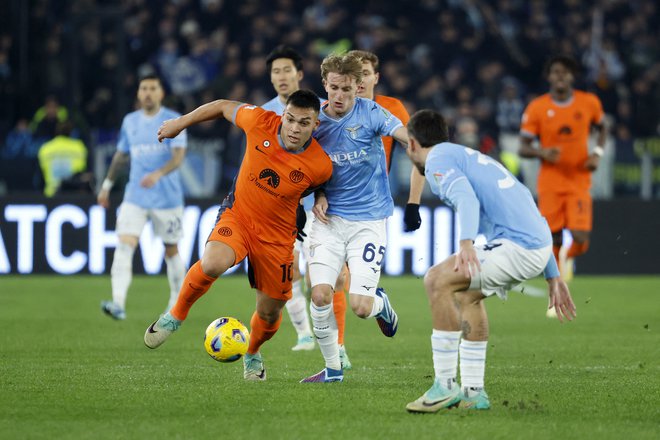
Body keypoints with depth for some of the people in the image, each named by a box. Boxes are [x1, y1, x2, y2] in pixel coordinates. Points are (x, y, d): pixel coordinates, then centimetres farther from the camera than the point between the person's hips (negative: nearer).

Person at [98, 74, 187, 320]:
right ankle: (118, 304, -26)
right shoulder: (130, 121, 9)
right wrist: (107, 185, 22)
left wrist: (158, 174, -33)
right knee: (124, 245, -16)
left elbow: (178, 157, -16)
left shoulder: (173, 120, -5)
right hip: (135, 197, 3)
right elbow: (121, 155, 22)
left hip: (167, 197, -3)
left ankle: (177, 304, 26)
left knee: (171, 250, 8)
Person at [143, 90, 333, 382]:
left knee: (270, 313, 9)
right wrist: (180, 123, 10)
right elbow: (224, 107, 2)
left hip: (277, 235, 1)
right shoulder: (260, 122, -19)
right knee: (212, 264, -33)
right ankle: (176, 315, -6)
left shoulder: (321, 166, -19)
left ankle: (252, 354, 45)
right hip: (237, 215, -1)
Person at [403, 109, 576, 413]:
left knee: (439, 281, -12)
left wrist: (466, 242, -37)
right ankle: (473, 392, 23)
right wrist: (553, 278, 31)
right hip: (540, 243, 9)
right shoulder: (470, 157, 31)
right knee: (467, 293, 26)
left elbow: (466, 197, -20)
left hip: (517, 246, -9)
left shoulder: (438, 159, 3)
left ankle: (445, 385, -11)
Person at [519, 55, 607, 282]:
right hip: (550, 184, 0)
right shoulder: (537, 108, -4)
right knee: (554, 238, -3)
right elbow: (523, 148, -1)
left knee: (580, 237, -12)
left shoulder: (589, 103, 1)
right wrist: (542, 152, -22)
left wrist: (597, 153, 3)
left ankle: (569, 257, 25)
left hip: (579, 181, 0)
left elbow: (602, 127, 20)